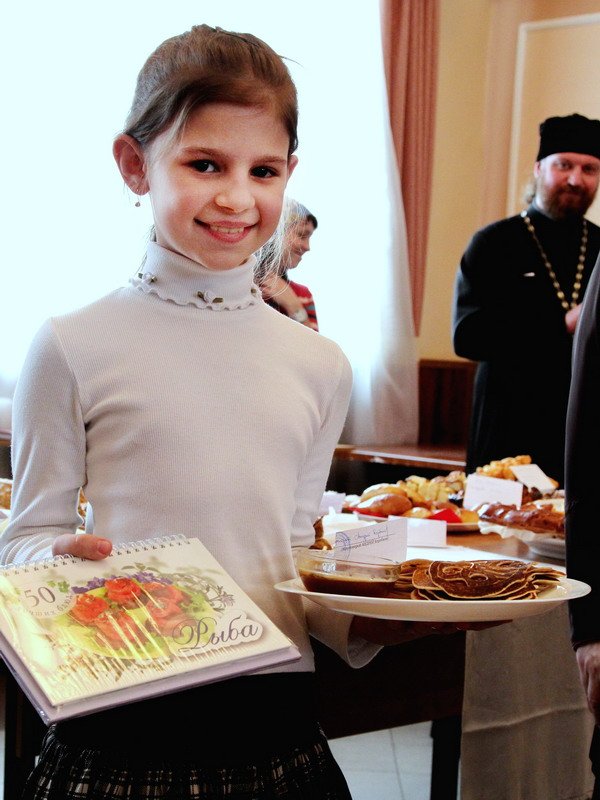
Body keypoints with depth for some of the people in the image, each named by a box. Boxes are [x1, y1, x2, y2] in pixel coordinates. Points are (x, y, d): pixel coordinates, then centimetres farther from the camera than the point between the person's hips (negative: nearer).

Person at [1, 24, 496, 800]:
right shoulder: (74, 348, -5)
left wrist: (372, 623, -3)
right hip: (122, 720, -3)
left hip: (276, 712, 3)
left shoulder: (318, 365, 7)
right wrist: (64, 562, -21)